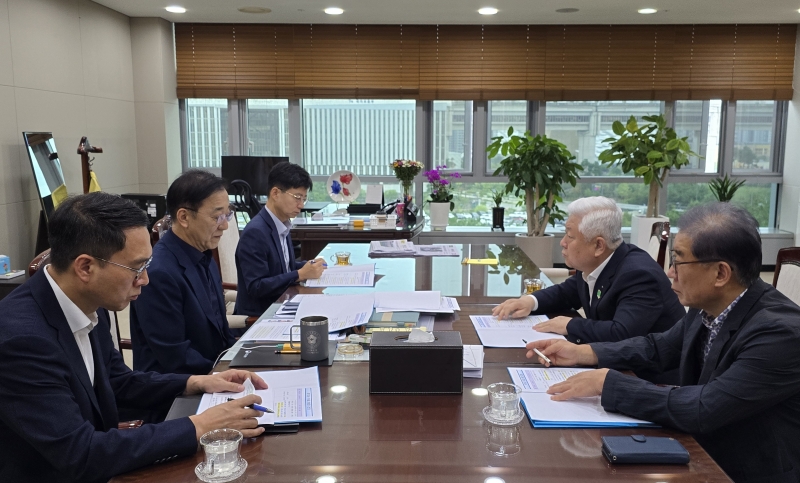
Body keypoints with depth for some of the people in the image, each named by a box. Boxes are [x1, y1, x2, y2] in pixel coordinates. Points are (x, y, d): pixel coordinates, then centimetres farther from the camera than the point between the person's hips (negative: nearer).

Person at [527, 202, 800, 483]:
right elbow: (659, 348, 11)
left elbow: (701, 410, -32)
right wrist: (581, 353, 2)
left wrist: (607, 382, -25)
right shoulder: (708, 307, -5)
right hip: (703, 456, 6)